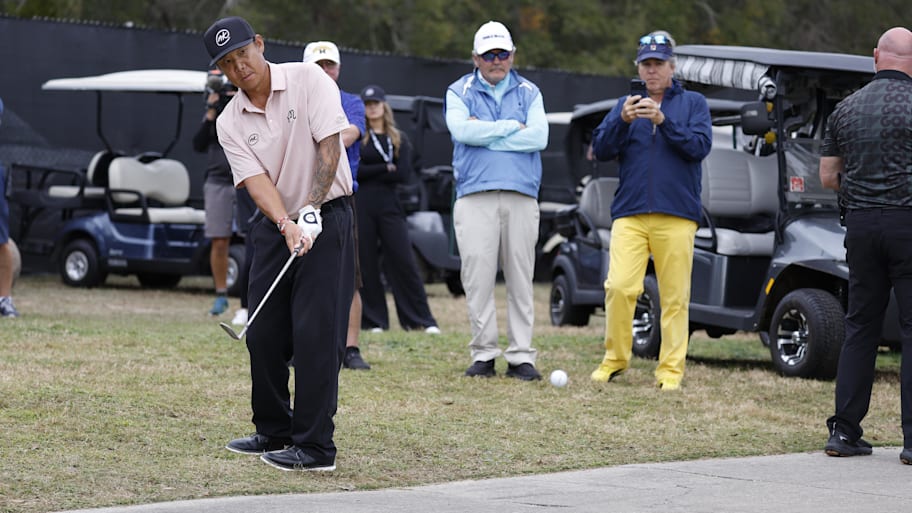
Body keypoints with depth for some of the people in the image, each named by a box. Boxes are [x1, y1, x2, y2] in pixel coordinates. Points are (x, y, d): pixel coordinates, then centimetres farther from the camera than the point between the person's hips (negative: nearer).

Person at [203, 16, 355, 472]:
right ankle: (274, 432, 25)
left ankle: (315, 446, -10)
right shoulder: (230, 123, 1)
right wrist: (287, 225, -28)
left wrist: (311, 210, -26)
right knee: (262, 332, 7)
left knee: (314, 332, -11)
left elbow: (329, 145, -16)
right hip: (274, 224, 5)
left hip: (326, 216, -5)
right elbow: (256, 180, -11)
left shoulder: (309, 80, -8)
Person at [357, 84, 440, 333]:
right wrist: (386, 168, -7)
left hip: (389, 205, 1)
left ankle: (422, 320, -2)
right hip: (362, 207, -1)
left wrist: (371, 173, -7)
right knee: (366, 264, 1)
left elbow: (404, 174, -3)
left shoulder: (399, 140, 12)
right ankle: (373, 320, 8)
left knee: (404, 262, -4)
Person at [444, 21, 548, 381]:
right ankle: (483, 354, 3)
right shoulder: (459, 92, 11)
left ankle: (521, 356, 2)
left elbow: (539, 137, -3)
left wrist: (485, 134, -5)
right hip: (475, 197, -1)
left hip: (521, 197, 1)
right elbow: (461, 129, -9)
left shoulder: (529, 93, 14)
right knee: (477, 277, -4)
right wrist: (512, 127, -5)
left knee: (520, 278, -1)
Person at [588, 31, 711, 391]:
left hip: (676, 216, -1)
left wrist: (663, 120, -15)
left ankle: (671, 369, 3)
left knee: (675, 297, -3)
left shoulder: (693, 103, 11)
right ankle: (615, 358, 2)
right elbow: (601, 150, 6)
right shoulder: (625, 104, 16)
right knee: (619, 286, -12)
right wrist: (623, 120, -11)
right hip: (629, 213, 1)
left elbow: (700, 146, -5)